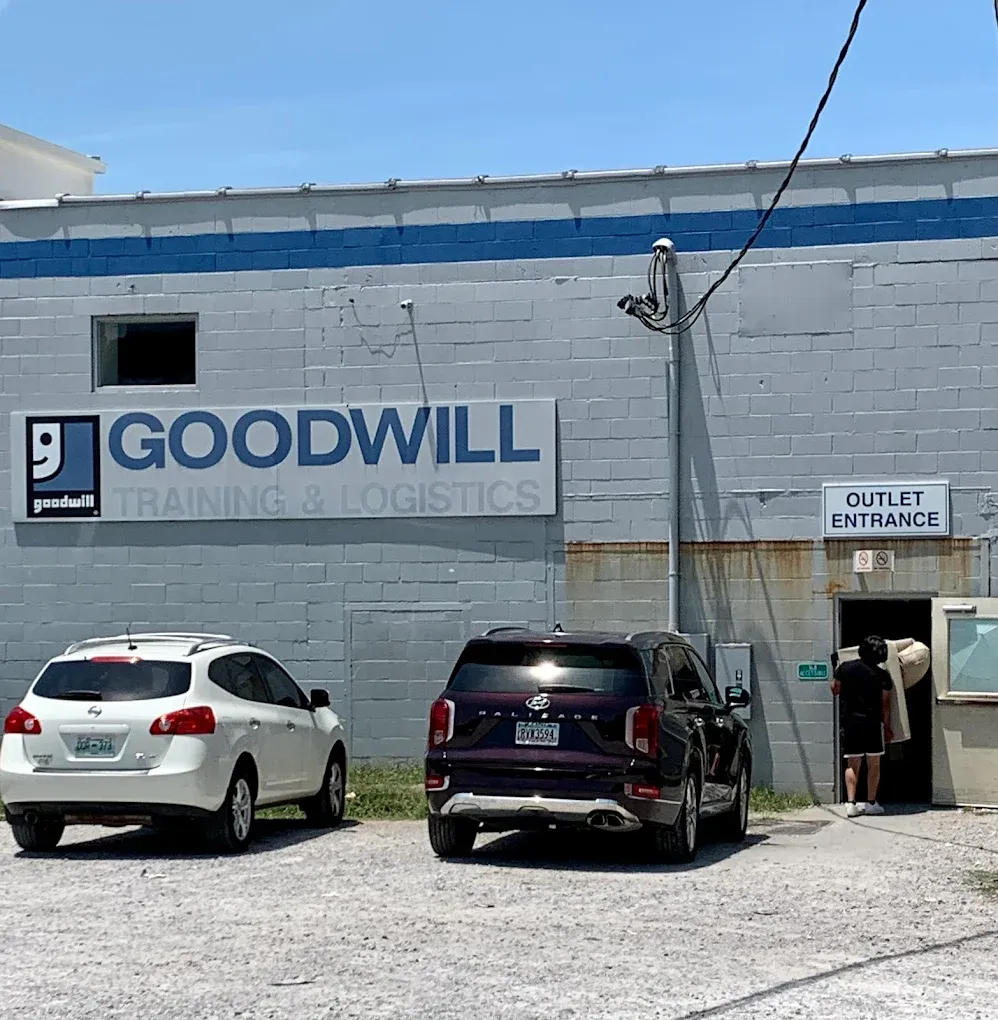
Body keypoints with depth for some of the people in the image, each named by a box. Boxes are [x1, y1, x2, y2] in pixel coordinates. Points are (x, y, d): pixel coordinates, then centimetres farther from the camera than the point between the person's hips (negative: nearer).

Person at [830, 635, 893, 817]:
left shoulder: (845, 668, -2)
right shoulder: (882, 675, -5)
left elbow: (835, 690, 12)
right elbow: (885, 704, -2)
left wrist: (837, 672, 29)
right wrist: (887, 727, 8)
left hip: (849, 721, 2)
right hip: (872, 722, -2)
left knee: (852, 764, 7)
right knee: (874, 763, 9)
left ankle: (851, 803, -3)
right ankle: (871, 803, 9)